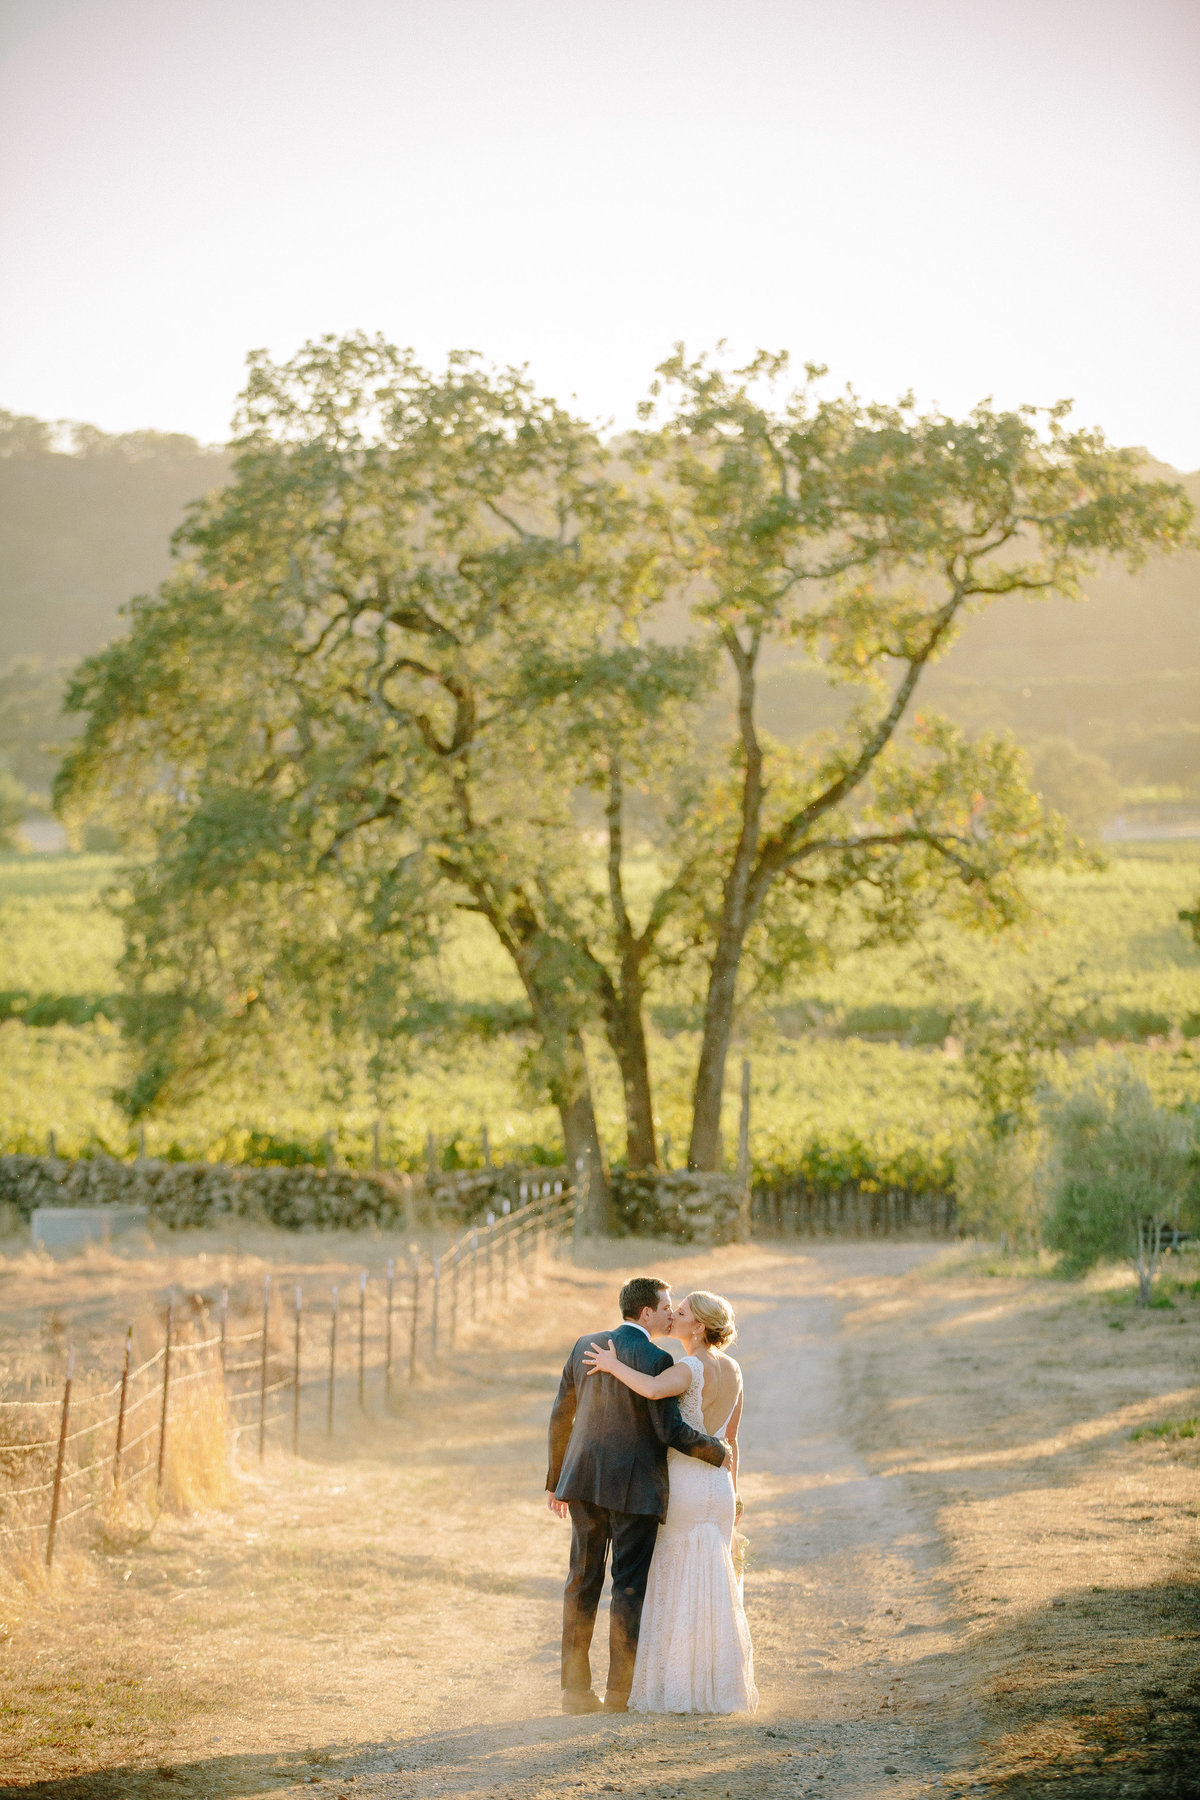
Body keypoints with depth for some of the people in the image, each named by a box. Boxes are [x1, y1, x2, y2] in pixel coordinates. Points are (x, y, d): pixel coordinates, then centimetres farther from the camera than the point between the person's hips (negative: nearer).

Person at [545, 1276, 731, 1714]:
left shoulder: (585, 1346, 7)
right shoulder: (655, 1360, -13)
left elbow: (561, 1416, 10)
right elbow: (670, 1431, -17)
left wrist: (556, 1480, 18)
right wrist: (718, 1451, 0)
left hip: (585, 1481, 6)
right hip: (634, 1486, -6)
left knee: (583, 1582, 10)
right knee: (629, 1587, 2)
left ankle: (575, 1688, 11)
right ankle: (619, 1692, 2)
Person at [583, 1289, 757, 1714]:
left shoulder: (690, 1369, -16)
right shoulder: (731, 1371, 9)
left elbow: (652, 1389, -39)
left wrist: (614, 1366, -23)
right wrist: (731, 1492, 23)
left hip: (682, 1484, -7)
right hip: (717, 1488, 7)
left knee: (678, 1587, -1)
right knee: (712, 1588, 11)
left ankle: (681, 1688, -1)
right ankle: (720, 1686, 11)